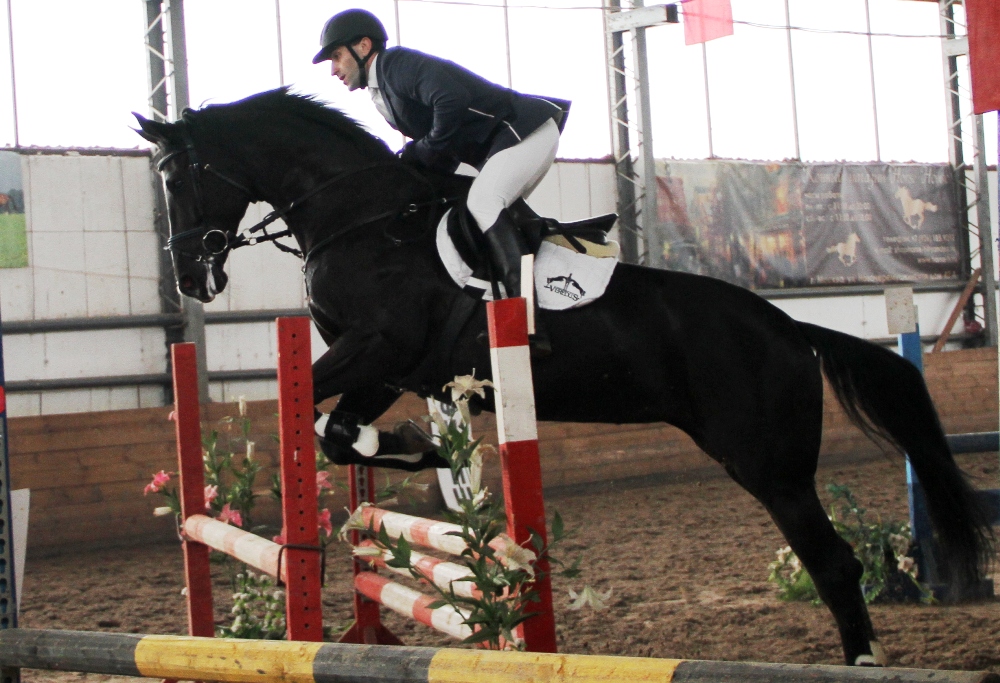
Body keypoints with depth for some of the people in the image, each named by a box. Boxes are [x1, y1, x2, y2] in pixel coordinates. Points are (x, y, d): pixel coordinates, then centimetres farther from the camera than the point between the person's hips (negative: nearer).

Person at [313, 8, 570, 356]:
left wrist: (424, 151, -16)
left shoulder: (396, 63, -12)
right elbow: (440, 157, 21)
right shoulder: (382, 96, 19)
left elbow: (453, 100, -29)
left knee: (482, 202, -26)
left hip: (528, 128, -11)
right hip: (499, 145, 11)